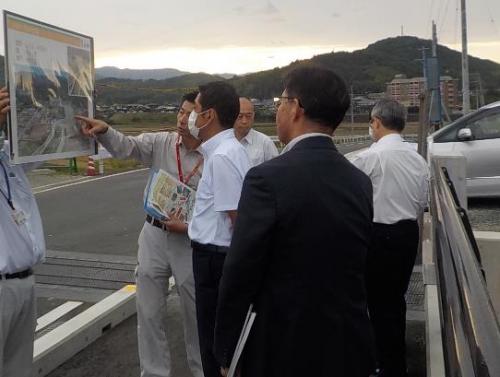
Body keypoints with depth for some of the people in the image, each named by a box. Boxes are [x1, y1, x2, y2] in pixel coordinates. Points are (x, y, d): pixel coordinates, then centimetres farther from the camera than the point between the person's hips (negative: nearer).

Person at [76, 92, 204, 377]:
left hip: (190, 241, -3)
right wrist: (104, 130, -30)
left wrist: (189, 226, -20)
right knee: (150, 312, 12)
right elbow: (126, 146, -12)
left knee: (195, 313, 12)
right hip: (154, 235, 4)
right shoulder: (161, 143, -1)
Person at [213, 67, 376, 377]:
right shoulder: (361, 181, -1)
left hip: (285, 351, -5)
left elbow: (240, 275, -17)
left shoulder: (268, 178, -20)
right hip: (351, 349, 5)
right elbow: (360, 268, 7)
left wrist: (226, 351, -4)